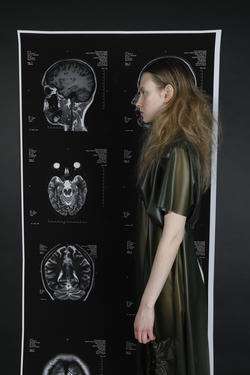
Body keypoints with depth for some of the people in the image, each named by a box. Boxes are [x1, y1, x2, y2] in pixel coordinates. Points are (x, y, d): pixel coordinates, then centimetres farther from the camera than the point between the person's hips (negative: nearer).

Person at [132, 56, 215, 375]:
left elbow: (173, 233, -23)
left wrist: (147, 304, -20)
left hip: (170, 279, -9)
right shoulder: (165, 145, 9)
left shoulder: (177, 152, -20)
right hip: (158, 271, 9)